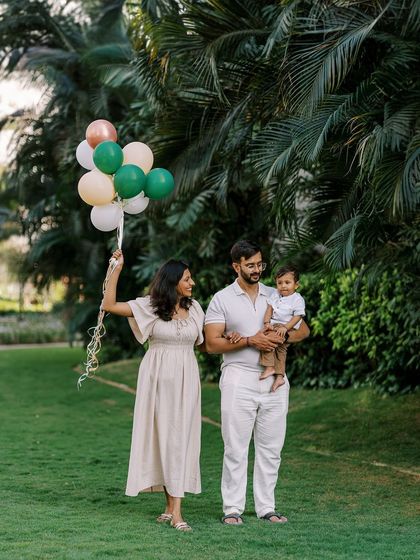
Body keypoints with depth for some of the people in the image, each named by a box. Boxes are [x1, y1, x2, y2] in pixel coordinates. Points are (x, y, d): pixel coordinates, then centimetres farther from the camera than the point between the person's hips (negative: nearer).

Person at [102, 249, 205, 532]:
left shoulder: (194, 307, 7)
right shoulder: (150, 307, -3)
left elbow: (203, 343, 17)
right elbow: (109, 305, -10)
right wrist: (117, 268, -11)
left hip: (186, 379, 2)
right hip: (158, 379, -2)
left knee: (181, 437, -4)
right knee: (163, 436, 1)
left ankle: (176, 510, -7)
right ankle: (171, 506, 10)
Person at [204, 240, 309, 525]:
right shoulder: (222, 299, 2)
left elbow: (304, 330, 10)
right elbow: (212, 344, -6)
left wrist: (280, 336, -11)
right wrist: (250, 341, -16)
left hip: (274, 380, 4)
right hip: (239, 380, -3)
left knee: (271, 448, 6)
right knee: (236, 448, -3)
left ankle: (266, 507, 13)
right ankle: (233, 508, 3)